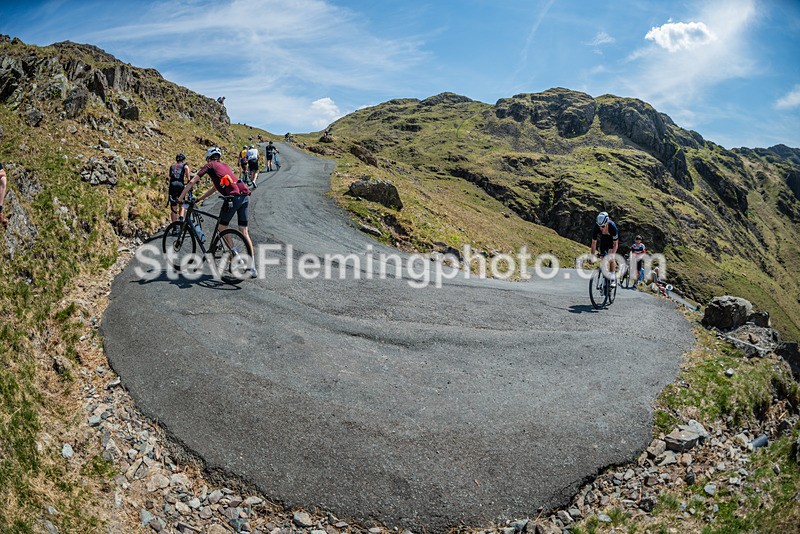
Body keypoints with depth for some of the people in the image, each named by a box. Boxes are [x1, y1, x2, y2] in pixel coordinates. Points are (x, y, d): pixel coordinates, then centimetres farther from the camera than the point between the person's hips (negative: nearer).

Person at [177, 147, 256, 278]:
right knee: (244, 232, 6)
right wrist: (198, 199, 43)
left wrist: (181, 197, 22)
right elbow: (214, 188, 40)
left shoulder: (210, 166, 14)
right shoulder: (225, 166, 33)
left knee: (222, 228, 11)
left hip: (233, 197, -6)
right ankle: (252, 266, 2)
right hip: (245, 195, 6)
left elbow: (192, 182, 12)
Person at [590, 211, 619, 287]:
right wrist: (592, 255, -26)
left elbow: (615, 244, -31)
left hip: (612, 240, -3)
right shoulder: (596, 228, -31)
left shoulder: (612, 227, -38)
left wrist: (612, 255, -42)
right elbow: (594, 243, -21)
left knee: (610, 257, -21)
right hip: (603, 240, 3)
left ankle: (613, 278, -17)